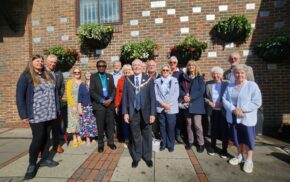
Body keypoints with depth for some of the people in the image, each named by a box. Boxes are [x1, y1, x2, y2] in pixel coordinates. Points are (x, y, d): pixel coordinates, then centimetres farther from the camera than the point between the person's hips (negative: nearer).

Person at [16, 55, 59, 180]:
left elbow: (54, 93, 14)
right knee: (38, 138, -2)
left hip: (49, 114, 5)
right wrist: (23, 115, -12)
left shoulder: (48, 76, 13)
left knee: (46, 136, 13)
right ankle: (32, 164, 17)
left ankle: (45, 159, 28)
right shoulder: (26, 76, -3)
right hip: (36, 115, -5)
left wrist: (56, 109, 9)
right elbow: (19, 96, -7)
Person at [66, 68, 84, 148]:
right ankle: (74, 139, 13)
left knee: (80, 121, 9)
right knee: (73, 121, 3)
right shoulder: (70, 82, -1)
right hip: (73, 105, -3)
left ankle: (79, 138, 21)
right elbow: (68, 95, -5)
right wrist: (73, 105, -12)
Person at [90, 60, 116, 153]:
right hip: (99, 104, -2)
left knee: (110, 124, 6)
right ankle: (100, 144, 19)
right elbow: (92, 91, -5)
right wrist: (102, 100, -13)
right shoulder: (93, 76, 4)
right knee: (100, 126, 3)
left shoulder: (110, 76, 13)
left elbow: (113, 89, 7)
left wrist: (110, 99, -10)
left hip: (110, 103, 2)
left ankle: (110, 142, 21)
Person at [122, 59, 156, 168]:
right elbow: (124, 97, 2)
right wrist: (125, 112, -3)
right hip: (133, 113, 1)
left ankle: (147, 157, 34)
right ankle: (136, 157, 35)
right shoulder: (128, 80, 2)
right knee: (135, 136, 14)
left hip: (145, 113, -1)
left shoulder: (149, 80, -3)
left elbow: (152, 97, -5)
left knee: (147, 136, 13)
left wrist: (152, 113, -9)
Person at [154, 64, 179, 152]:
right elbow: (156, 94, 0)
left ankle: (170, 145, 19)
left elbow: (176, 94, -1)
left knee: (171, 127, 2)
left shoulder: (174, 80, 6)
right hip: (160, 107, 1)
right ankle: (163, 144, 24)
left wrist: (169, 105, -10)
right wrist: (163, 104, -12)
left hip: (171, 107, -1)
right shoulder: (157, 81, 8)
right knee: (162, 127, 9)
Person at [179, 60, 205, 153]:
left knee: (197, 125, -3)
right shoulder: (184, 77, 10)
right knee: (188, 124, 12)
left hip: (196, 104, -3)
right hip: (186, 104, 3)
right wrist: (184, 96, -14)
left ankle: (201, 143, 16)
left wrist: (190, 97, -17)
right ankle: (190, 141, 28)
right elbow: (180, 88, 4)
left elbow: (201, 90, -11)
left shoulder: (200, 78, 0)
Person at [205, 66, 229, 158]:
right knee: (213, 130, 14)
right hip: (213, 111, 2)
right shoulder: (208, 84, 2)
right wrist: (209, 102, -12)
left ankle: (224, 150, 25)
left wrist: (223, 104, -17)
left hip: (223, 111, -2)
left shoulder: (226, 83, -4)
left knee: (224, 130, 7)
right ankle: (212, 147, 33)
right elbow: (204, 97, 4)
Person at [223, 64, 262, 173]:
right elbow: (225, 100, -1)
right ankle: (239, 156, 35)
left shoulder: (252, 85, -7)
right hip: (233, 118, 4)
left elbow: (257, 102, -14)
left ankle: (249, 160, 23)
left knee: (249, 139, 5)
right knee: (237, 138, 16)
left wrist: (242, 109, -20)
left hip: (247, 118, -4)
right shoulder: (230, 86, 7)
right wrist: (233, 109, -16)